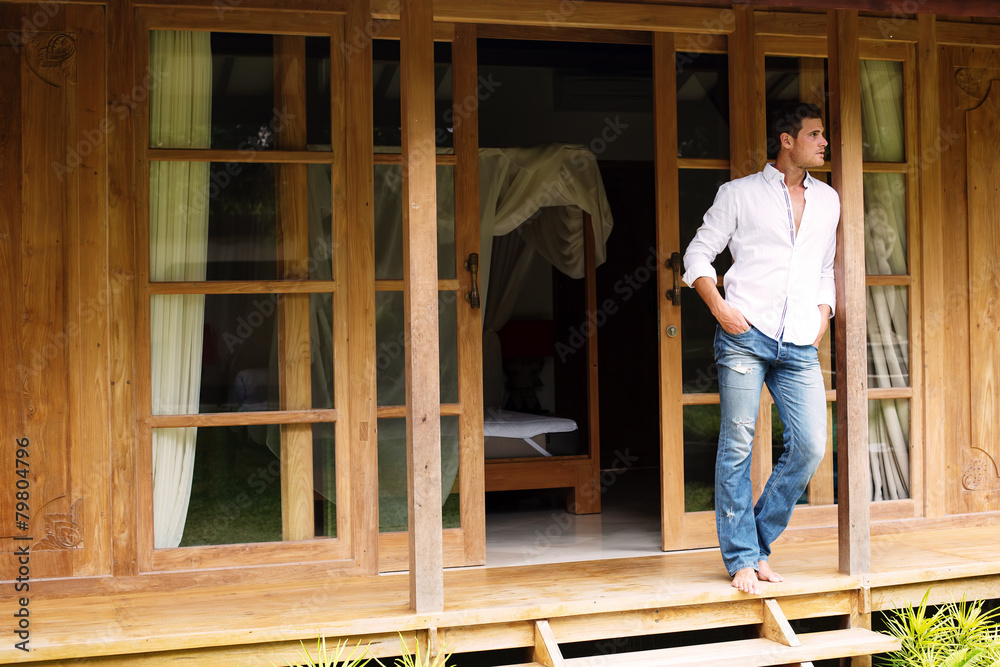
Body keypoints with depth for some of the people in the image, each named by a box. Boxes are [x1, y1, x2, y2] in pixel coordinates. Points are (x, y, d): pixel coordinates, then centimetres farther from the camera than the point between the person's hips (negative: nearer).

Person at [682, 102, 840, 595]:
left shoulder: (827, 201, 20)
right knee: (738, 446, -4)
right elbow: (698, 254, 6)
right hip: (745, 334, -4)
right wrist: (720, 309, -7)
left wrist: (823, 317, 13)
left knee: (810, 446, -5)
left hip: (800, 346, 4)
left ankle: (759, 541, 12)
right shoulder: (740, 193, 6)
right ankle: (742, 559, 5)